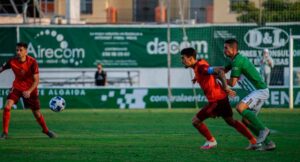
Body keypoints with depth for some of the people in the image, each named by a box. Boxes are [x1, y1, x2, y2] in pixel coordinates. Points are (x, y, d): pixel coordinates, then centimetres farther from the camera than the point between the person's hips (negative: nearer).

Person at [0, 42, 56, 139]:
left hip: (30, 89, -1)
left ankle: (46, 130, 36)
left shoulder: (32, 62, -22)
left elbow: (36, 80, -21)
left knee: (37, 112, 8)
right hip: (17, 87, 1)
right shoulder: (12, 61, -16)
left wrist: (29, 91, -34)